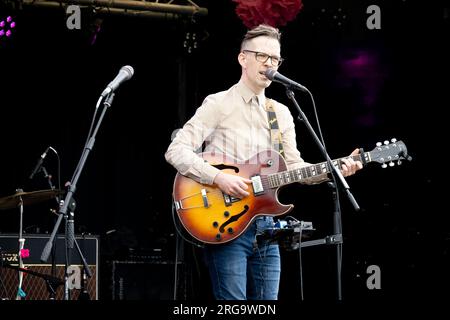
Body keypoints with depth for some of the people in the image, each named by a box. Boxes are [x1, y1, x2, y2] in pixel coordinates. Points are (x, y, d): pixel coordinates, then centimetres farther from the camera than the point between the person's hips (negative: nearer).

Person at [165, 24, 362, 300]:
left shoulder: (281, 113, 15)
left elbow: (293, 167, 12)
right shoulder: (218, 105, -4)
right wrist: (219, 178, -22)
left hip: (265, 224, 6)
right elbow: (177, 151, -11)